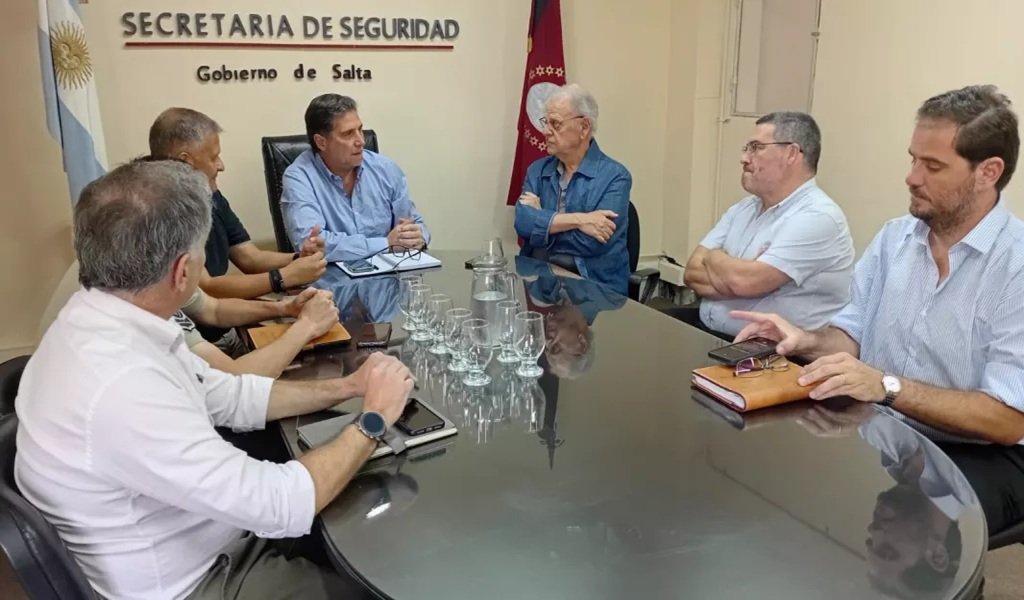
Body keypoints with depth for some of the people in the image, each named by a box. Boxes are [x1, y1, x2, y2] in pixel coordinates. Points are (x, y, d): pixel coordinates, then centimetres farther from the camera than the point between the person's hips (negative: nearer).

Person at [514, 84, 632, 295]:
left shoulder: (615, 177, -5)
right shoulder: (537, 170, 11)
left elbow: (593, 243, -16)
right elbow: (523, 222, -6)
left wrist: (542, 220, -5)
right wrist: (578, 220, -18)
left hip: (592, 285, -3)